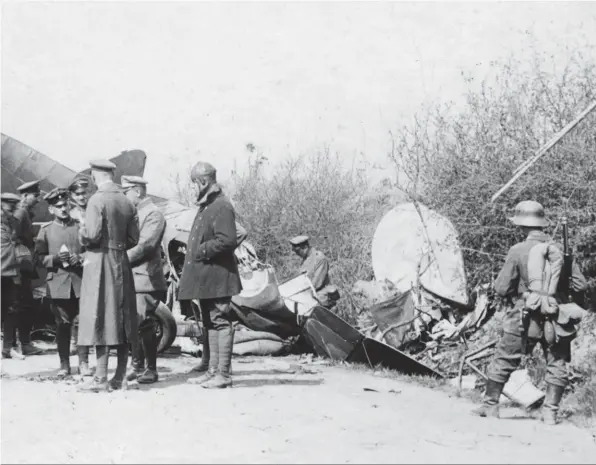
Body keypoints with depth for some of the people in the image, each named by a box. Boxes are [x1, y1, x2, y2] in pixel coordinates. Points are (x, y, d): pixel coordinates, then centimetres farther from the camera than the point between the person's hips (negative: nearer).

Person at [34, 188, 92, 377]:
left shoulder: (80, 226, 9)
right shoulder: (46, 230, 8)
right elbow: (41, 257, 5)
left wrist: (80, 258, -10)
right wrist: (57, 259, -13)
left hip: (81, 281, 0)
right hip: (58, 283, 0)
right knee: (62, 324, 3)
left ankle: (83, 362, 5)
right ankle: (64, 364, 12)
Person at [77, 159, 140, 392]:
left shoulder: (97, 200, -12)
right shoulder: (127, 202, 8)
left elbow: (92, 235, -19)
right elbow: (133, 238, 8)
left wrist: (81, 234, 1)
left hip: (100, 262, -7)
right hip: (122, 262, 7)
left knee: (101, 320, -5)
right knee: (122, 321, 9)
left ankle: (101, 379, -5)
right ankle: (119, 377, 13)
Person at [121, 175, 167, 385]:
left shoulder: (153, 214, -8)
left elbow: (145, 246, -18)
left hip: (145, 279, -8)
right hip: (130, 278, 8)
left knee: (145, 325, -6)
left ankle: (151, 369, 1)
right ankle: (138, 366, 18)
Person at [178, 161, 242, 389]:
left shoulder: (221, 207, -15)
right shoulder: (205, 206, 16)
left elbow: (228, 240, -24)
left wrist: (201, 251, -16)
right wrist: (194, 253, 11)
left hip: (217, 277, -10)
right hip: (204, 278, 10)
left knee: (221, 323, -6)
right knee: (210, 324, 13)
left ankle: (223, 374, -3)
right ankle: (213, 371, 20)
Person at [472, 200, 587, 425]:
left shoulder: (518, 251, -11)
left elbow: (501, 288, -9)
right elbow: (580, 285, -2)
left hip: (524, 319, -2)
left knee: (503, 362, 11)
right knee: (557, 364, 12)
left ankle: (490, 405, 19)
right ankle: (550, 411, 10)